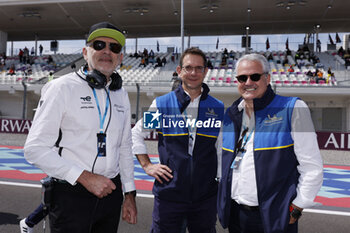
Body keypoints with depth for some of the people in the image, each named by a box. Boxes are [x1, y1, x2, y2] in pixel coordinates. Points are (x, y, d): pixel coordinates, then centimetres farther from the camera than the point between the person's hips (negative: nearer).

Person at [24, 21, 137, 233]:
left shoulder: (121, 95, 8)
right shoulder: (63, 87, -8)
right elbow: (35, 149, -13)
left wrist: (129, 193, 12)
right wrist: (85, 177, -18)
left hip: (111, 194, 5)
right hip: (71, 195, -5)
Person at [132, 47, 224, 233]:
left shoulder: (218, 108, 3)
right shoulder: (161, 104, -2)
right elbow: (136, 134, 9)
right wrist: (147, 165, 1)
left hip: (206, 197, 2)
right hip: (169, 194, -1)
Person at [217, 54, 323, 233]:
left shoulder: (293, 109, -7)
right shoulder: (230, 115, 7)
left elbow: (312, 167, -8)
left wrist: (296, 208, -9)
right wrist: (222, 200, 11)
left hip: (275, 218, -4)